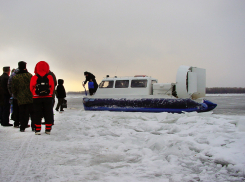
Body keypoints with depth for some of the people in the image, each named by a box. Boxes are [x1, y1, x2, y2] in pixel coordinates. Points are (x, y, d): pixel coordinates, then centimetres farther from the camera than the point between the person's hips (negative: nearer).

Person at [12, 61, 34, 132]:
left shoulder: (15, 77, 2)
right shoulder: (29, 75, -5)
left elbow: (13, 89, 5)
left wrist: (16, 96, 18)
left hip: (20, 99, 2)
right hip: (30, 98, -2)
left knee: (22, 114, 8)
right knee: (32, 113, 4)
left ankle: (22, 127, 8)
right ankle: (34, 126, 2)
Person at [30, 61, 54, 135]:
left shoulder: (34, 78, -6)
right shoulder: (50, 77, -5)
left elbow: (31, 88, 3)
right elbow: (52, 87, 3)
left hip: (37, 98, -1)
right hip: (48, 98, 1)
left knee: (37, 114, 7)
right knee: (48, 114, 9)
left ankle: (37, 129, 4)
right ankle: (48, 129, 11)